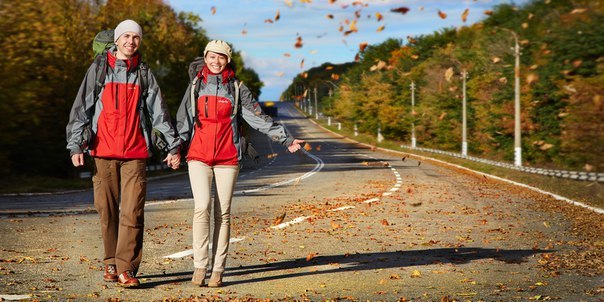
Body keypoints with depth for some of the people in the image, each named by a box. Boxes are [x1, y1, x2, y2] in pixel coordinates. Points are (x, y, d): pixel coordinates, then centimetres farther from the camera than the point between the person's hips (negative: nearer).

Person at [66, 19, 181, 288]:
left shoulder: (144, 73, 9)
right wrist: (75, 145, -5)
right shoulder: (99, 70, 6)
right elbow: (81, 109, 4)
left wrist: (173, 146, 9)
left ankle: (126, 268, -8)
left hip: (135, 154, 0)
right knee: (107, 210, 4)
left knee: (132, 212, -8)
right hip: (104, 152, 0)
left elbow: (159, 112, 12)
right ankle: (111, 263, 19)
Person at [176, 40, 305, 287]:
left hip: (227, 157, 0)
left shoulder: (237, 88, 8)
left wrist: (285, 138, 0)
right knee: (202, 207, -14)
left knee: (223, 213, 0)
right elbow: (183, 120, 9)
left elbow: (258, 117, 6)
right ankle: (199, 267, -11)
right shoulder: (196, 86, 10)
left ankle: (218, 270, 3)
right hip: (199, 156, 0)